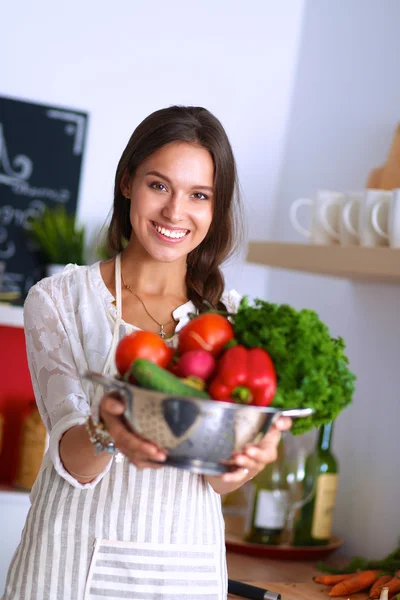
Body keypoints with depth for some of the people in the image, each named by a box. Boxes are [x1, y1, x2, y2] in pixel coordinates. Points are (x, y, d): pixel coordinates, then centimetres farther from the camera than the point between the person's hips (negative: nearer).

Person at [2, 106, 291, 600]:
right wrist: (105, 432, -34)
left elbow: (217, 482, -3)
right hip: (73, 559, -2)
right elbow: (72, 463, -12)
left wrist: (245, 458, -25)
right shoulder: (58, 299, -5)